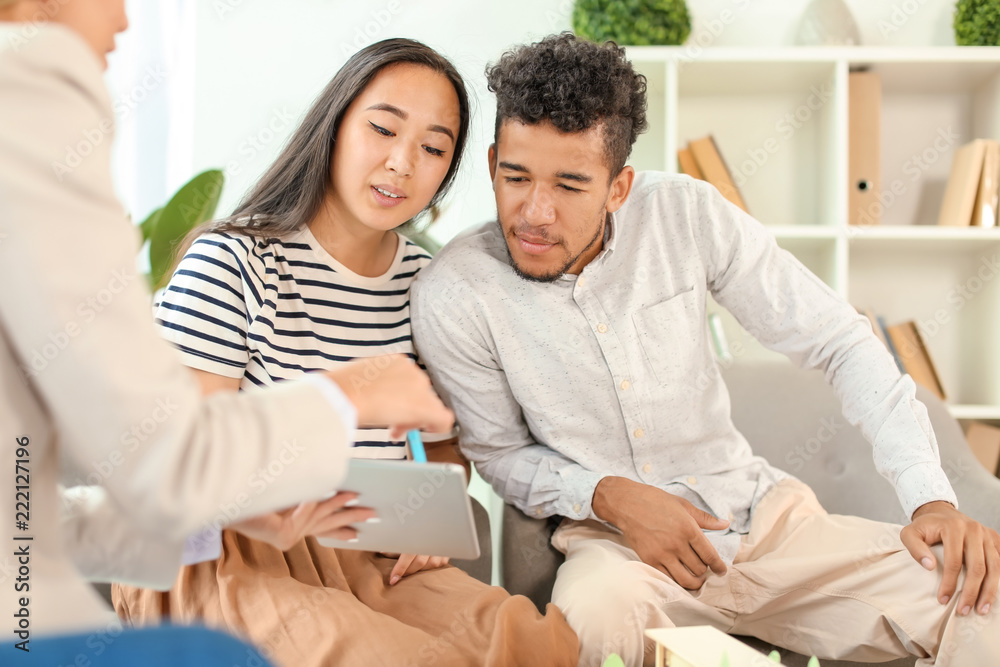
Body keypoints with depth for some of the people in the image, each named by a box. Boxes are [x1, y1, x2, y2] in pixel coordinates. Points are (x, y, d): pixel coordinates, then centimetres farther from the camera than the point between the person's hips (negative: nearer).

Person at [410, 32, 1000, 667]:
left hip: (764, 514, 2)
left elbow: (840, 341, -4)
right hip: (611, 541, -2)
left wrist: (933, 499, -13)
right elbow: (500, 451, 1)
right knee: (590, 616, -38)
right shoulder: (452, 297, -13)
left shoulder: (684, 212, -10)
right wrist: (609, 495, -19)